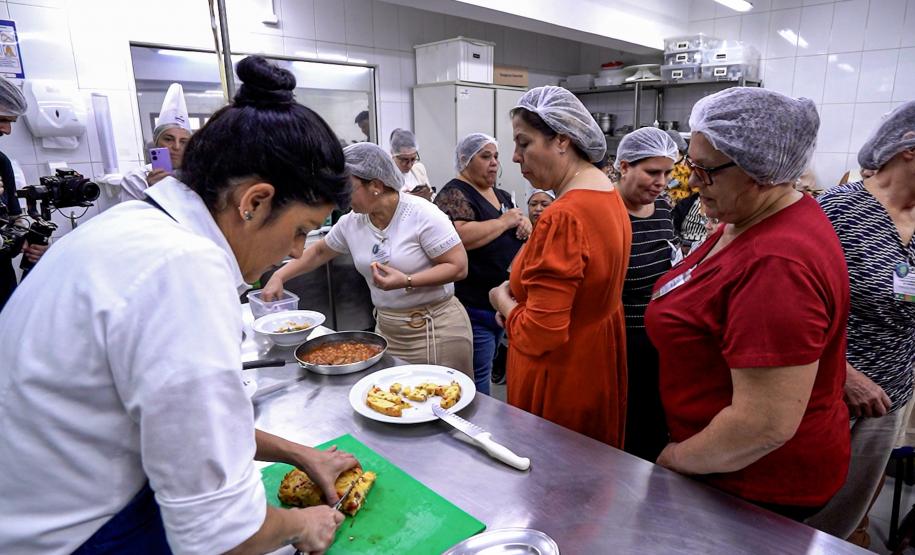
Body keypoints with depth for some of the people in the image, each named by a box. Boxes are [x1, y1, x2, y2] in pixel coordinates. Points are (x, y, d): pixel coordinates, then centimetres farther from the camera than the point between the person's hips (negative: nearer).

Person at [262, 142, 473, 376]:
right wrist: (279, 276, 11)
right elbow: (319, 252, 19)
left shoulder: (422, 214, -16)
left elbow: (459, 267, -16)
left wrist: (407, 282, -26)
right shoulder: (351, 222, 1)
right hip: (387, 330, 5)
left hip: (436, 329, -5)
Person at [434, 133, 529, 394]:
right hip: (475, 306, -8)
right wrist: (505, 221, -16)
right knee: (478, 378, -3)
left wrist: (524, 223, -1)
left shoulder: (501, 195, 14)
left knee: (487, 368, 19)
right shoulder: (454, 194, -11)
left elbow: (518, 230, 23)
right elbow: (462, 236, -29)